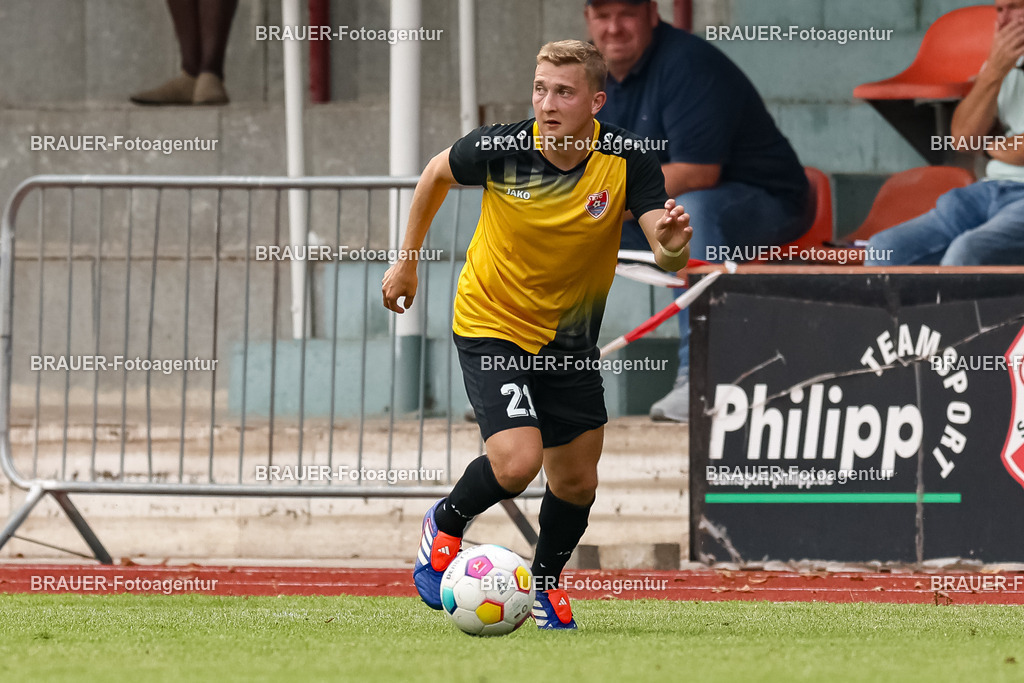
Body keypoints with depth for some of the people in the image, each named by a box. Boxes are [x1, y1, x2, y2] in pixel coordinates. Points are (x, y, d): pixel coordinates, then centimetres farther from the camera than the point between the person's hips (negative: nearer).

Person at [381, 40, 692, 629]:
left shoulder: (628, 160, -19)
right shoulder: (500, 149, -21)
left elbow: (667, 257, -23)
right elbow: (437, 173, 1)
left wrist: (673, 243, -47)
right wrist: (408, 259, 8)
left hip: (571, 337, 3)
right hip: (492, 323, -3)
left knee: (577, 481, 10)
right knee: (516, 462, -21)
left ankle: (547, 580, 39)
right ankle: (446, 524, 10)